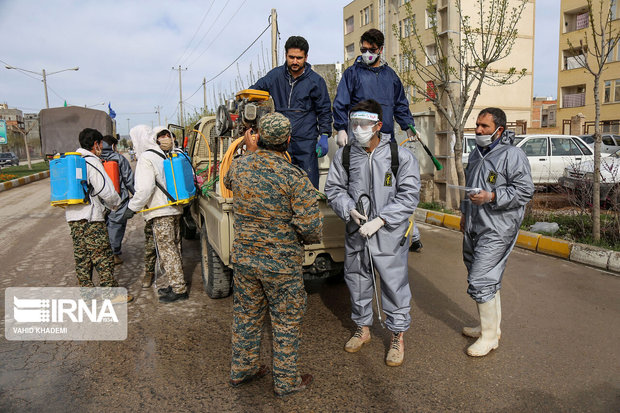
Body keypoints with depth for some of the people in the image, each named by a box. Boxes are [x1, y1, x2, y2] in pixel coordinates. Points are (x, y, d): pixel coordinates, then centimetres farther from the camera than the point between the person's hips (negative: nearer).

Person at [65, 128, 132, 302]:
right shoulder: (91, 162, -12)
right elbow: (106, 191, -17)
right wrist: (116, 203, 3)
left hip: (73, 216, 9)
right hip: (90, 218, -9)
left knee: (82, 258, 14)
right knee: (103, 256, -2)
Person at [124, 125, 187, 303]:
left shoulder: (146, 158, -13)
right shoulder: (169, 155, 12)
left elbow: (145, 188, -21)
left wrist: (132, 207, -10)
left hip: (161, 212, -9)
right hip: (176, 209, 9)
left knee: (167, 251, -2)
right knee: (174, 248, 15)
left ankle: (179, 289, 2)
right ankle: (176, 285, 25)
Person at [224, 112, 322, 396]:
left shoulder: (238, 167, -5)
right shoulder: (295, 177, -20)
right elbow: (311, 226, -22)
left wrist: (252, 151, 26)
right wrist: (308, 239, 1)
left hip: (243, 258, 5)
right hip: (282, 264, -5)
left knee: (246, 315, 22)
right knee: (286, 322, 13)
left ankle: (241, 370, 39)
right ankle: (286, 381, 29)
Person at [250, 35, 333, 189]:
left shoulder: (315, 81, 2)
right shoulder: (276, 75, 7)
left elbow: (324, 110, 6)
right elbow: (254, 91, 17)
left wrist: (324, 136, 0)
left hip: (306, 141, -2)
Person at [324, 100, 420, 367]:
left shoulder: (401, 156, -8)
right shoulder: (344, 155, 2)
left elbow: (408, 196, -9)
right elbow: (334, 189, 7)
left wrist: (380, 220, -18)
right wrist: (349, 210, -12)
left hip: (389, 234, -3)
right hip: (355, 233, 4)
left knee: (394, 285, 5)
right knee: (356, 282, 17)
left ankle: (398, 337, 26)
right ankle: (363, 328, 40)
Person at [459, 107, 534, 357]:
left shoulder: (513, 155, -11)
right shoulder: (476, 154, 16)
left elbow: (525, 191, -16)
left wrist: (491, 197, -22)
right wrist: (465, 213, 25)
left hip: (496, 231, -9)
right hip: (474, 228, 9)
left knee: (480, 282, -9)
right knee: (489, 279, 18)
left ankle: (489, 336, 6)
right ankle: (491, 325, 32)